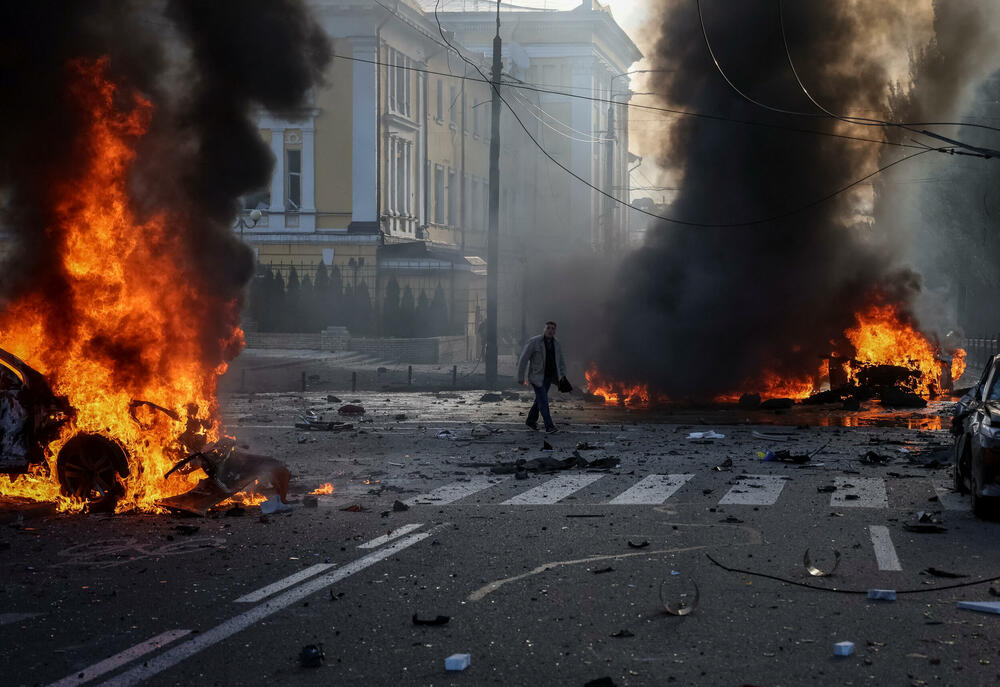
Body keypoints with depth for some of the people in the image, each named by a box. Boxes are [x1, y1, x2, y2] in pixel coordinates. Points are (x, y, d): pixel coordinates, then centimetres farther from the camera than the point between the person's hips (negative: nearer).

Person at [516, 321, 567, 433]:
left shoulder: (555, 343, 1)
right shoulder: (534, 342, -17)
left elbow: (561, 361, 11)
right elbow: (523, 359, -13)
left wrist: (563, 375, 0)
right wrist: (520, 377, -13)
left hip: (548, 376, 6)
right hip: (536, 376, -6)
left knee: (540, 399, 16)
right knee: (543, 400, -12)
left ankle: (531, 420, 34)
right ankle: (549, 426, -11)